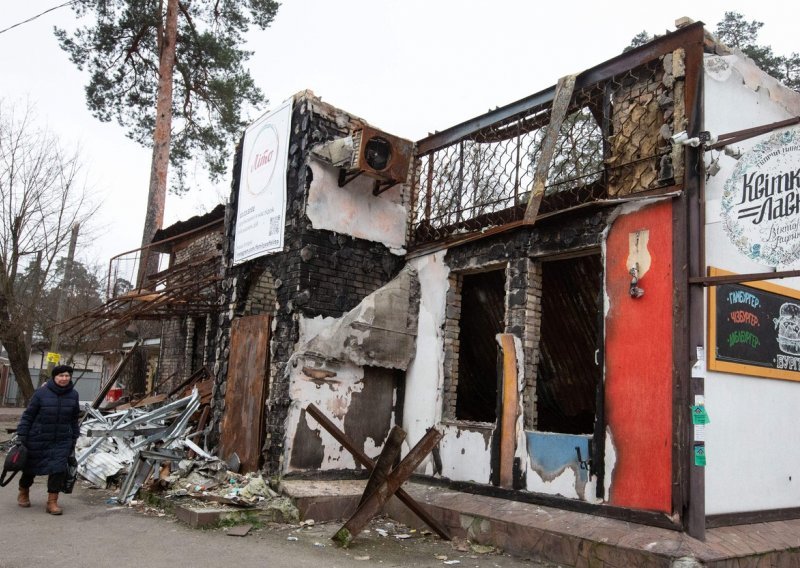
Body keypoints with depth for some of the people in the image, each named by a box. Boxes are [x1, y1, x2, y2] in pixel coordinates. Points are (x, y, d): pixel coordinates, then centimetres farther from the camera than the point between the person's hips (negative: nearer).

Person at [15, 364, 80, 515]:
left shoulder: (73, 395, 0)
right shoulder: (42, 393, -11)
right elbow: (28, 415, -5)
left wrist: (74, 439, 12)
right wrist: (21, 436, -7)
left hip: (62, 440, 2)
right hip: (38, 439, -2)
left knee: (58, 469, -8)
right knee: (31, 467, 15)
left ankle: (52, 501, 3)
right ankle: (23, 492, 43)